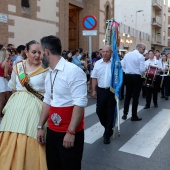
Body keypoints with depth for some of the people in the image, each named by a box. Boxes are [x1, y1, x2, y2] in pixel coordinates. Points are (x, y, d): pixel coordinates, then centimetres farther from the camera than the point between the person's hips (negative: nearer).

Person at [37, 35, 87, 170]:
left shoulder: (73, 71, -17)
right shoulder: (49, 74, 7)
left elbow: (80, 103, -21)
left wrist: (71, 132, -20)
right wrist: (40, 126, 12)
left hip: (69, 133, -7)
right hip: (52, 131, 7)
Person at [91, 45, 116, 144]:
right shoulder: (98, 63, 3)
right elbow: (94, 78, 6)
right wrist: (94, 90, 2)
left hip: (112, 90, -3)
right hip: (101, 90, 3)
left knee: (110, 113, 5)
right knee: (99, 111, 8)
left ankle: (107, 134, 20)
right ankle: (107, 128, 35)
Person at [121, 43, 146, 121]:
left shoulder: (127, 54, 7)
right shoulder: (141, 57, -11)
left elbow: (122, 65, 7)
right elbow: (142, 70, -16)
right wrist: (145, 70, 5)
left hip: (127, 76, 6)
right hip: (136, 77, -5)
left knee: (127, 95, 14)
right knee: (135, 97, 2)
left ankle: (125, 114, 16)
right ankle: (134, 116, 9)